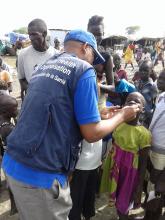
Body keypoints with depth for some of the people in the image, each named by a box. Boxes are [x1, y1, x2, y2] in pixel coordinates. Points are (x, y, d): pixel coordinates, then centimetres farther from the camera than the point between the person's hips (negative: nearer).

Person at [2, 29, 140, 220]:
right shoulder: (83, 70, -11)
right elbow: (92, 133, -12)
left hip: (13, 163, 8)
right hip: (41, 174, -8)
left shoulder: (44, 67, 13)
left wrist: (98, 115, 22)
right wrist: (121, 116, 6)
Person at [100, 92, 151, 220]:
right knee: (117, 202, 23)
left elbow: (143, 164, -14)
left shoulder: (144, 134, -20)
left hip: (129, 173, -4)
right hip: (113, 168, 4)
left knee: (123, 206, 13)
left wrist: (139, 189, -10)